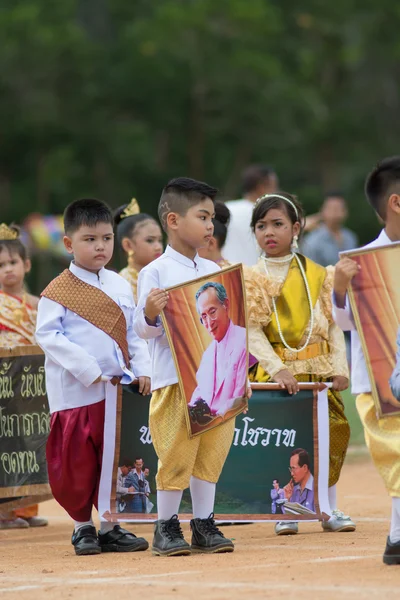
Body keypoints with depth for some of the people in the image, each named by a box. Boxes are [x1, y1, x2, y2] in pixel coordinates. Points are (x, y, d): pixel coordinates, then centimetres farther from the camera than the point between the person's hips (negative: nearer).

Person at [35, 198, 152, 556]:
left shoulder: (121, 287, 11)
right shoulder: (58, 291, -6)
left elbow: (134, 333, 15)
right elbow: (48, 335, -12)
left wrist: (142, 370, 0)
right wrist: (89, 371, -18)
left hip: (117, 388, 5)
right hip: (76, 390, -5)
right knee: (77, 462, 0)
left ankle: (109, 527, 16)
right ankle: (82, 526, 14)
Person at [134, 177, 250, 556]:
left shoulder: (213, 271, 12)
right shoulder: (155, 273, -6)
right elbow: (143, 329, -8)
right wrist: (150, 314, -27)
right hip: (174, 380, -5)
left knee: (211, 452, 8)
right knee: (176, 454, -4)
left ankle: (204, 525, 16)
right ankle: (166, 527, 8)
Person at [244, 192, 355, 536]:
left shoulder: (317, 274, 7)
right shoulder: (252, 279, 1)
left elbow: (333, 324, 7)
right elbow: (252, 332, -7)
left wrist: (339, 366, -5)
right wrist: (277, 369, -18)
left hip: (319, 367, 2)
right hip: (276, 370, -2)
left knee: (334, 430, -1)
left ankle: (330, 509, 12)